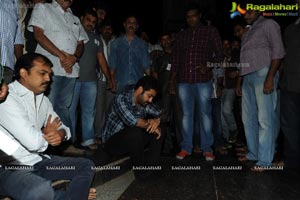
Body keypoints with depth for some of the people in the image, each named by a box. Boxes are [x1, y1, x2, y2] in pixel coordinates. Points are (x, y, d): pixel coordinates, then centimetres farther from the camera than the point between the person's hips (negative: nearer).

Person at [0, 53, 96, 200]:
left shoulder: (43, 99, 9)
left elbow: (61, 127, 15)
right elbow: (34, 142, -27)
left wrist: (61, 134, -10)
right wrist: (48, 134, -3)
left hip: (37, 161, 9)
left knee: (86, 166, 4)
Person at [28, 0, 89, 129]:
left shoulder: (75, 19, 26)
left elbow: (80, 44, 18)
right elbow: (38, 35, -3)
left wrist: (74, 57, -5)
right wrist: (61, 55, -10)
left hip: (71, 69, 5)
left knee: (63, 106, 8)